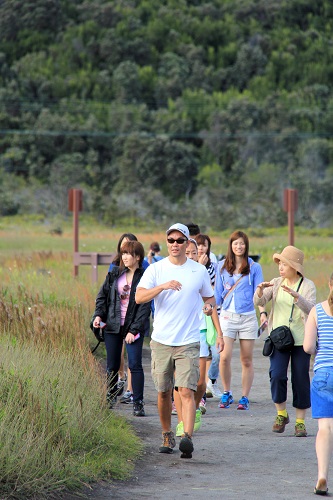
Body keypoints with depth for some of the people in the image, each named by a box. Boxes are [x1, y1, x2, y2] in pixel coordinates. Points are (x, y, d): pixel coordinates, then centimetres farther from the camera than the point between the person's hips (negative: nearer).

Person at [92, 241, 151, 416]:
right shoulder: (115, 274, 6)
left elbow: (145, 307, -9)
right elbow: (102, 295, 13)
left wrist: (134, 330, -14)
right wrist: (98, 315, -3)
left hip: (133, 327, -4)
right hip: (113, 326, 4)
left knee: (135, 364, -10)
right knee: (112, 365, 12)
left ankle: (138, 403, -5)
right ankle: (110, 398, 28)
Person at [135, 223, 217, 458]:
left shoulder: (199, 270, 6)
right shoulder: (156, 269, 2)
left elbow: (209, 297, 19)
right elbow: (139, 297, -10)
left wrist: (210, 305, -5)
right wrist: (163, 286, -25)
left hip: (188, 342, -1)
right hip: (161, 341, 1)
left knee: (187, 391, -14)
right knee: (164, 392, 8)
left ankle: (187, 438, -23)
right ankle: (167, 436, 24)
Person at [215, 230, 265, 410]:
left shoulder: (254, 267, 4)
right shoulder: (222, 266, 8)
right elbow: (217, 293, 13)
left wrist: (263, 312, -11)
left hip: (248, 317, 0)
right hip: (227, 315, 1)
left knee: (247, 360, 3)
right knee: (224, 357, -12)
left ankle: (245, 397, 12)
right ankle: (227, 393, 6)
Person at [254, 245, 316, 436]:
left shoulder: (307, 285, -3)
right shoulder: (276, 283, 7)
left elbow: (310, 309, -18)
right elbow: (259, 302, 0)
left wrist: (295, 295, -35)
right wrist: (260, 290, -21)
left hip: (300, 340, -2)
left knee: (301, 380, 1)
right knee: (277, 375, -12)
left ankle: (300, 421, 11)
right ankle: (281, 414, 9)